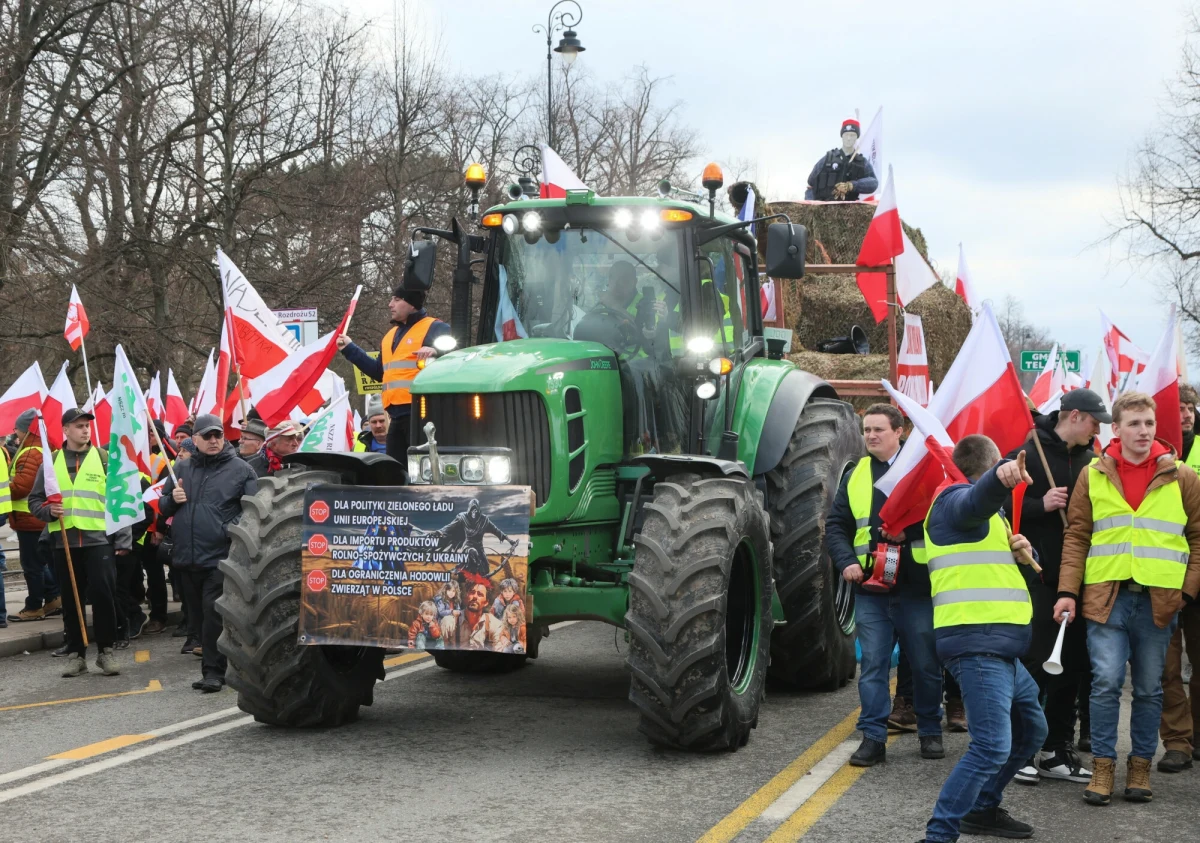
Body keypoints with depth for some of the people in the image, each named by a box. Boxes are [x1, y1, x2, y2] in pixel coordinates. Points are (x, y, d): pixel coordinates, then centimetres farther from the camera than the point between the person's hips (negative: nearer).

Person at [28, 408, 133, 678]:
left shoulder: (105, 459, 4)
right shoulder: (51, 462, 8)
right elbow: (35, 501, 13)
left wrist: (123, 540, -3)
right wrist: (48, 511, -9)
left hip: (99, 540, -2)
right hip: (65, 541, 2)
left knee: (103, 595, -5)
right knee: (71, 600, 7)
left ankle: (105, 650, 7)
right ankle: (75, 653, 16)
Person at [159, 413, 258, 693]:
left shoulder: (240, 469, 0)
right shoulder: (182, 468, 14)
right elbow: (163, 507, 21)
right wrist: (173, 499, -1)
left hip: (220, 556, -5)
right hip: (187, 555, 5)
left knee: (213, 612, -11)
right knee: (197, 611, 14)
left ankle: (213, 670, -7)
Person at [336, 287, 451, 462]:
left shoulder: (434, 329, -3)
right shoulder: (391, 335, 24)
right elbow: (380, 372, 29)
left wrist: (436, 351, -32)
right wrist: (350, 349, 28)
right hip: (397, 415, 9)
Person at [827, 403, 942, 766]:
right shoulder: (855, 476, 12)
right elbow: (836, 527, 13)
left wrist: (909, 530, -19)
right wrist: (846, 562, -3)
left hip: (916, 586, -2)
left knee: (925, 664, 7)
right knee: (873, 664, 2)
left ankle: (930, 731, 22)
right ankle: (873, 737, 6)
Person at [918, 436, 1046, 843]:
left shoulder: (989, 515, 26)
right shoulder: (957, 499, -6)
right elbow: (980, 496, -32)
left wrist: (1020, 552, 5)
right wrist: (1003, 475, -55)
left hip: (1001, 648, 10)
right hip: (976, 643, -10)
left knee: (1030, 730, 24)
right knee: (992, 746, -18)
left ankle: (983, 809, 33)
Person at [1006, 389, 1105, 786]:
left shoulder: (1089, 460, 10)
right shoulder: (1028, 455, -9)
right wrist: (1040, 505, -21)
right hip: (1037, 577, -6)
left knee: (1071, 664, 9)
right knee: (1036, 662, -4)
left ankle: (1057, 752, 17)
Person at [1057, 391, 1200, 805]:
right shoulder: (1093, 476, 5)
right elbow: (1076, 536, 6)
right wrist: (1068, 592, -2)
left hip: (1158, 600, 1)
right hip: (1107, 596, -1)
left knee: (1149, 688, 7)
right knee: (1106, 682, -8)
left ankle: (1141, 766, 19)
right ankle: (1103, 767, 3)